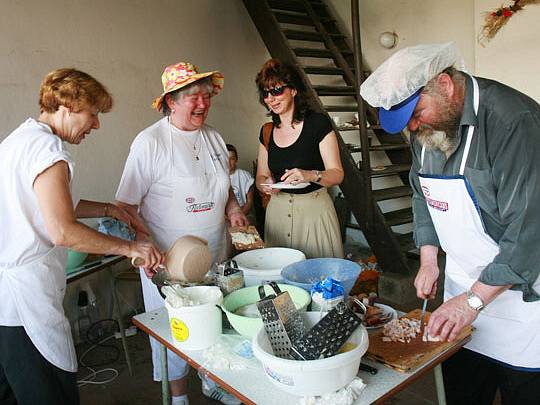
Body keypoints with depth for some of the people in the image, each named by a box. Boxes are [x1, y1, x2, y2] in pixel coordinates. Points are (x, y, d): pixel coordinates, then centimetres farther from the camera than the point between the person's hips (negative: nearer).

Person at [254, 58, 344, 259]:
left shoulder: (318, 123, -6)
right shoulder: (267, 131, 8)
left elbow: (337, 174, -9)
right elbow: (260, 177, 14)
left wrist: (311, 175, -27)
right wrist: (266, 185, -8)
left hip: (314, 208, -4)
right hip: (278, 210, 4)